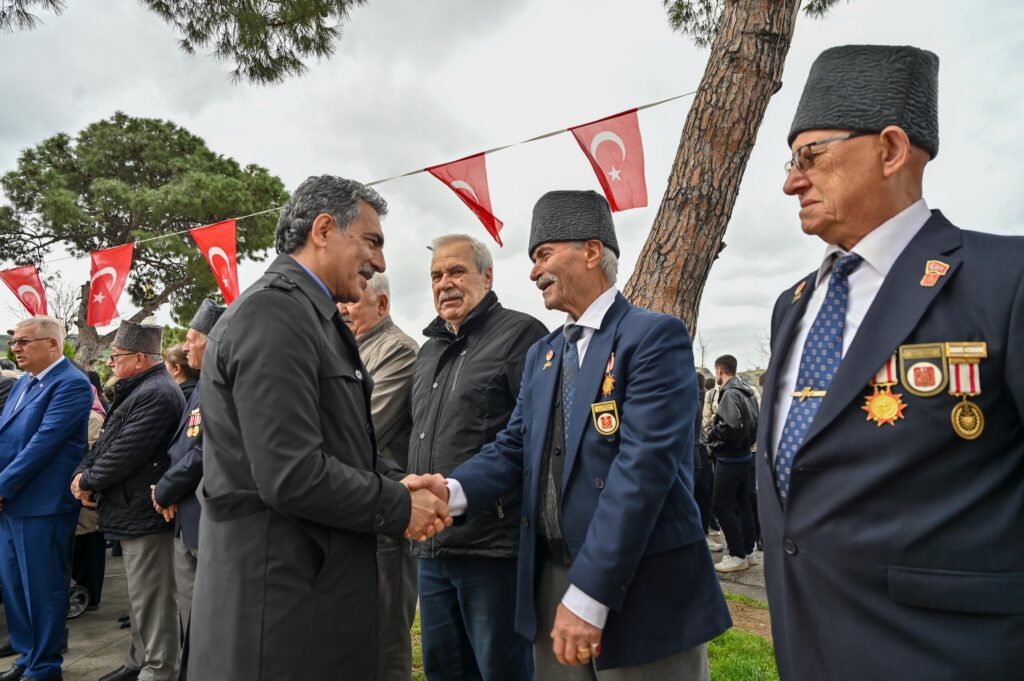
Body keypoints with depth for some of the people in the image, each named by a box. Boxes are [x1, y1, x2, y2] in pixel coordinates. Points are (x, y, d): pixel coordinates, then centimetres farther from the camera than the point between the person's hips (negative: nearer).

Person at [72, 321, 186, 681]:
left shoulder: (156, 394, -21)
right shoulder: (137, 390, 15)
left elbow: (126, 452, -22)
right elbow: (107, 439, 16)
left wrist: (88, 481, -8)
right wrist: (83, 471, 1)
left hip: (144, 512, -11)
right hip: (132, 510, 11)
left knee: (150, 597, -1)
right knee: (140, 593, 21)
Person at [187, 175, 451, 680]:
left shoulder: (310, 314, 11)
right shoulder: (274, 311, -19)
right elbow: (293, 476, -26)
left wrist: (404, 486, 0)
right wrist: (400, 508, -13)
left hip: (319, 577, 9)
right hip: (282, 594, -9)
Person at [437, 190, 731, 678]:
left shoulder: (654, 337, -12)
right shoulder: (541, 355, 13)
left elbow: (643, 464, -21)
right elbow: (515, 447, 5)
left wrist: (588, 593, -23)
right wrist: (454, 490, -15)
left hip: (641, 588, -6)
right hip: (550, 578, 7)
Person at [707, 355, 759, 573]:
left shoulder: (730, 394, -19)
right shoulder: (747, 392, 10)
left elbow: (730, 425, -31)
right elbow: (755, 422, 15)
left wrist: (714, 432, -14)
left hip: (729, 458, -9)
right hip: (745, 455, 9)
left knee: (722, 505, -2)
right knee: (742, 503, 15)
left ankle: (738, 555, 2)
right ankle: (748, 551, 23)